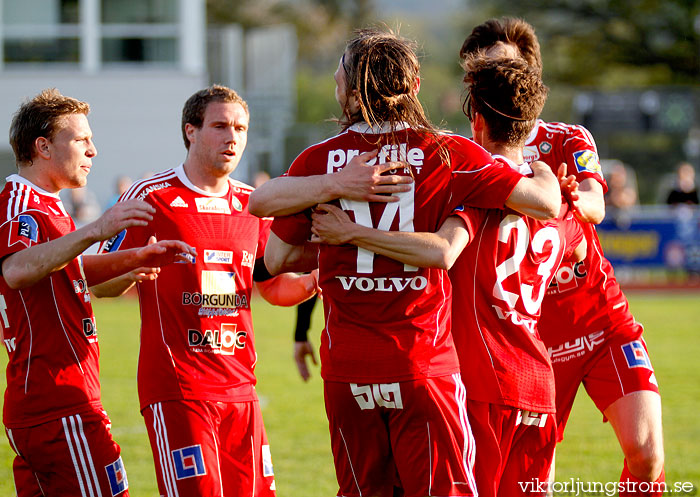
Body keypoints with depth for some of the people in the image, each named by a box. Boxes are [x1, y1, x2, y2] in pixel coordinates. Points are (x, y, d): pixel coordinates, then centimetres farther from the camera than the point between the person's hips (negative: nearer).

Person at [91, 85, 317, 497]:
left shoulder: (252, 205, 14)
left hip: (240, 385, 6)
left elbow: (273, 288, 22)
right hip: (175, 389, -6)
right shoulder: (151, 198, -3)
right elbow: (99, 283, -1)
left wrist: (314, 281, 2)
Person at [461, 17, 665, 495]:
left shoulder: (569, 141, 2)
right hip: (532, 334, 0)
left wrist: (572, 200, -42)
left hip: (604, 320, 0)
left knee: (645, 451, -15)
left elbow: (595, 207, -18)